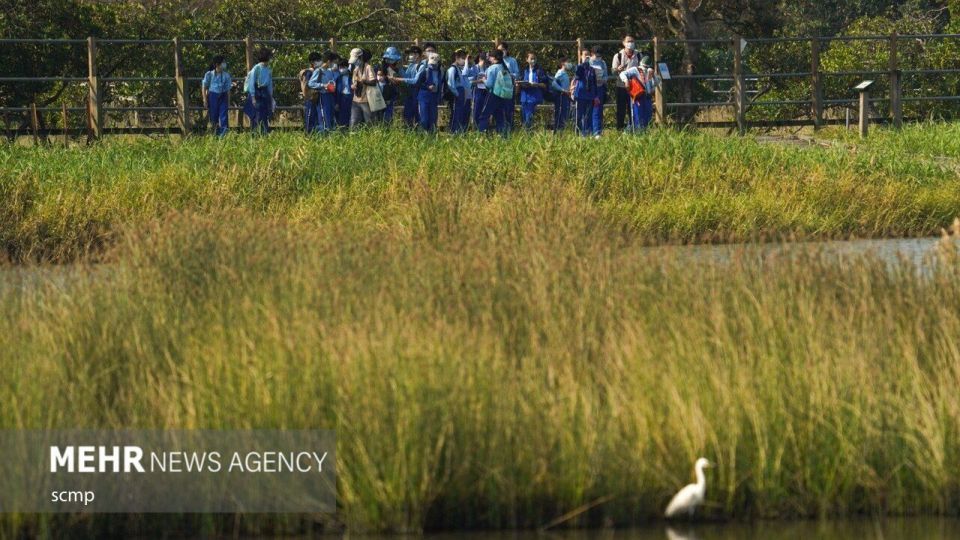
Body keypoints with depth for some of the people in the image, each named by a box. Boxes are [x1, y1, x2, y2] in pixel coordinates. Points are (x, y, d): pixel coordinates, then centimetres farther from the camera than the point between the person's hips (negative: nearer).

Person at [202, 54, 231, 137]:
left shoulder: (226, 75, 4)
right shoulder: (209, 75, -2)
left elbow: (228, 89, 8)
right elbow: (204, 88, 2)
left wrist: (228, 102, 7)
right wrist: (205, 100, -4)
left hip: (223, 97, 1)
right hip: (213, 96, -1)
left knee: (223, 117, -10)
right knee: (213, 117, 3)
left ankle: (223, 135, -12)